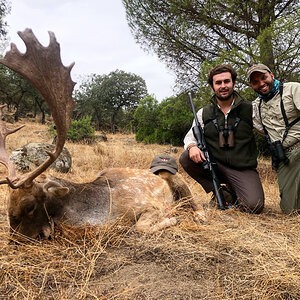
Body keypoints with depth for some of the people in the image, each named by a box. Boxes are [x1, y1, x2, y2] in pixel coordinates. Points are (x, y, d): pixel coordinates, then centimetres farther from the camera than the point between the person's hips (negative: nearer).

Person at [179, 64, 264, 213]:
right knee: (186, 158, -22)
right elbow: (190, 136, 11)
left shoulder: (249, 110, 1)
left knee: (254, 206, -25)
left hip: (243, 169, -2)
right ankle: (221, 193, -5)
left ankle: (233, 190, 11)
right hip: (214, 166, 2)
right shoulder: (204, 113, 6)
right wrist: (192, 146, -13)